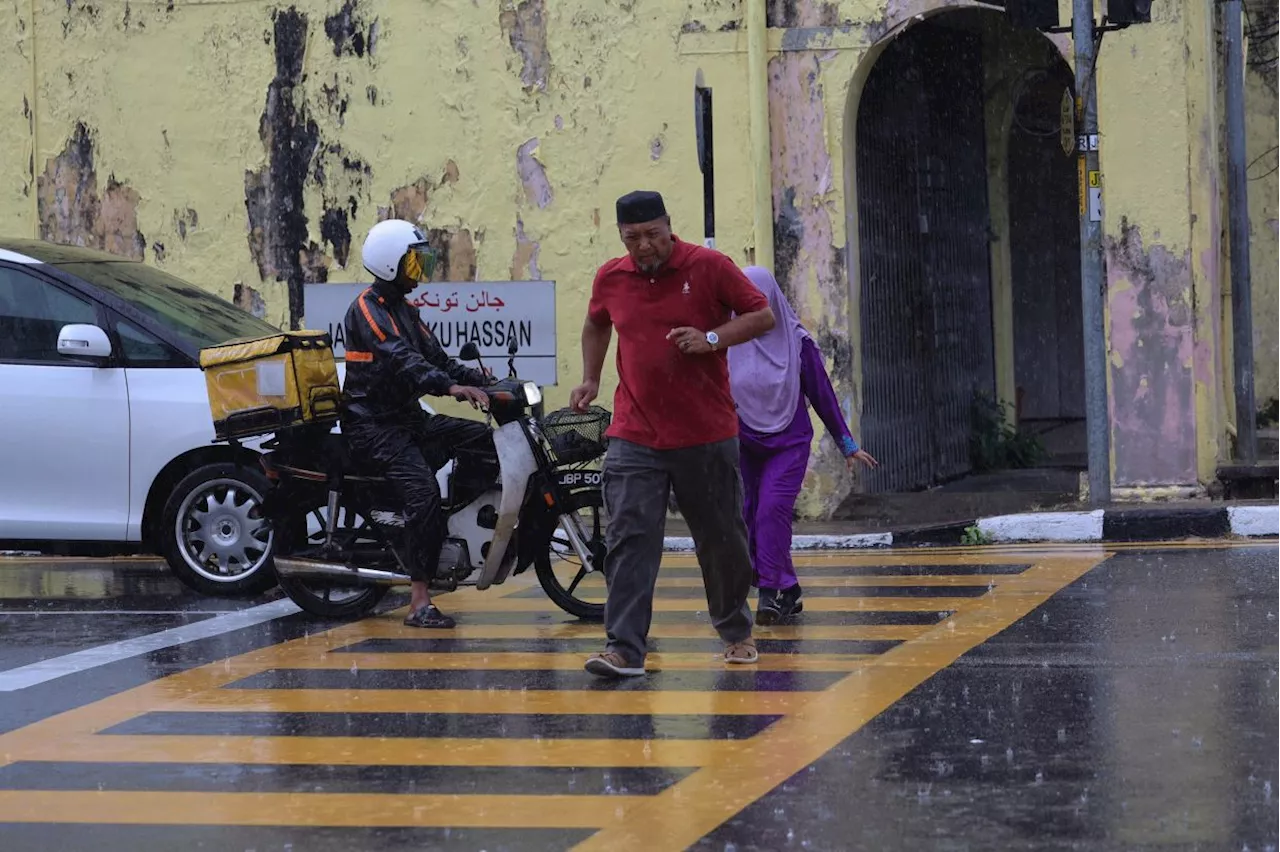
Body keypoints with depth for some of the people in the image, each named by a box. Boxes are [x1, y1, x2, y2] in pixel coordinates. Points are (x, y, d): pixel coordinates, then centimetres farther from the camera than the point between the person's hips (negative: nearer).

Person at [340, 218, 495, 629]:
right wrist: (451, 386, -41)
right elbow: (400, 360, -28)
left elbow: (436, 358, 17)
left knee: (486, 438, -7)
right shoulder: (367, 309, -11)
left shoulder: (404, 311, 19)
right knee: (423, 491, -28)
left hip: (408, 419, 9)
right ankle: (419, 603, -30)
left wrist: (486, 381, 2)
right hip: (373, 426, -9)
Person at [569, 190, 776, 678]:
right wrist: (590, 379, 15)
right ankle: (625, 648, -13)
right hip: (635, 437, 2)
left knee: (722, 540, 10)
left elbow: (763, 316, -2)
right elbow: (596, 326, 26)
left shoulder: (708, 267, -5)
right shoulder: (610, 278, 6)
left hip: (708, 436, -2)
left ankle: (736, 634, 31)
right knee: (629, 540, -10)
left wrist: (712, 338, -16)